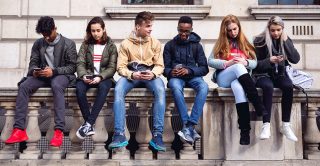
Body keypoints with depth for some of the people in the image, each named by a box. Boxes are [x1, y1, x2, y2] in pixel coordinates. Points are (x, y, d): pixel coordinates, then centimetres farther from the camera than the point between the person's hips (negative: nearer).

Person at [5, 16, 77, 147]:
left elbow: (72, 67, -5)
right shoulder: (38, 44, 11)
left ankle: (59, 131, -45)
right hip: (42, 76, 4)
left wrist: (54, 71, -20)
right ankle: (19, 130, -27)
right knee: (23, 86, -26)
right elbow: (33, 62, 12)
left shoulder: (68, 44, -1)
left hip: (61, 75, -4)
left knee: (56, 86, -40)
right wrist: (34, 71, -13)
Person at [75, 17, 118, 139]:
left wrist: (100, 77, -19)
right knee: (79, 88, -32)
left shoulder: (111, 46, 7)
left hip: (104, 77, -1)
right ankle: (90, 126, -29)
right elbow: (80, 63, 4)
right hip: (88, 77, 2)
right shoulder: (86, 44, 11)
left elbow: (112, 67, -1)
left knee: (103, 87, -37)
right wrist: (83, 75, -18)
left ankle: (88, 124, -37)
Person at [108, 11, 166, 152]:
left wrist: (153, 73, -20)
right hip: (131, 74, 0)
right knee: (118, 90, -33)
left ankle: (157, 135, -33)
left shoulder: (155, 43, 6)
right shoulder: (126, 44, 3)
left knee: (160, 90, -35)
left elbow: (159, 65, 3)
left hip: (150, 74, 0)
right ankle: (119, 135, -33)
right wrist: (132, 74, -23)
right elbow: (120, 67, -2)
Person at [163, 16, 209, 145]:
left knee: (204, 87, -34)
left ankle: (189, 126, -38)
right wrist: (170, 72, -16)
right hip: (176, 77, -1)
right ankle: (189, 127, -39)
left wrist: (189, 70, -15)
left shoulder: (196, 45, 12)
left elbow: (204, 68, 5)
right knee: (175, 87, -38)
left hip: (192, 76, 1)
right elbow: (165, 68, 9)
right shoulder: (170, 45, 12)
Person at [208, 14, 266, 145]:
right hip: (224, 79, -1)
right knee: (238, 67, -37)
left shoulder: (245, 43, 16)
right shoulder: (221, 43, 13)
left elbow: (254, 63, 10)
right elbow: (210, 61, 2)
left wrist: (245, 62, -14)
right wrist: (227, 63, -14)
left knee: (237, 86, -40)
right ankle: (259, 106, -44)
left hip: (240, 78, 1)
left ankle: (245, 130, -46)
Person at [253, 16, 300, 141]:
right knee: (268, 87, -36)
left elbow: (296, 59, -5)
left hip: (280, 74, 3)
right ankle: (266, 126, -35)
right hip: (263, 74, -3)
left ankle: (285, 125, -24)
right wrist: (269, 61, -22)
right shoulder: (260, 40, -5)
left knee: (288, 86, -30)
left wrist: (286, 41, -11)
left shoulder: (286, 40, 7)